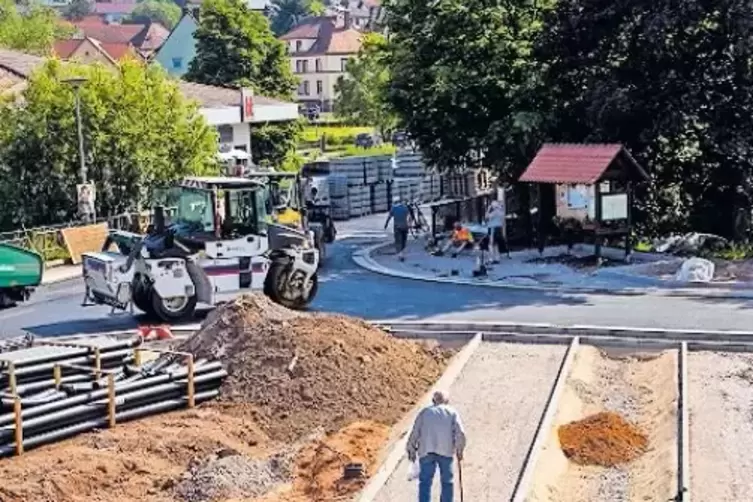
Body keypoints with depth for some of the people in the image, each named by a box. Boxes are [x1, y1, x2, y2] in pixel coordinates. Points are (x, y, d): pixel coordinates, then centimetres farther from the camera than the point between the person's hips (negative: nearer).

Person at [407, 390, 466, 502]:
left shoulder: (425, 412, 16)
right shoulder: (452, 412, 13)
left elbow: (415, 433, 8)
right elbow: (460, 433, 0)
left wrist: (411, 450, 17)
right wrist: (459, 450, 10)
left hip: (426, 451, 0)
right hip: (446, 451, 0)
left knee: (425, 482, 4)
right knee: (447, 482, 11)